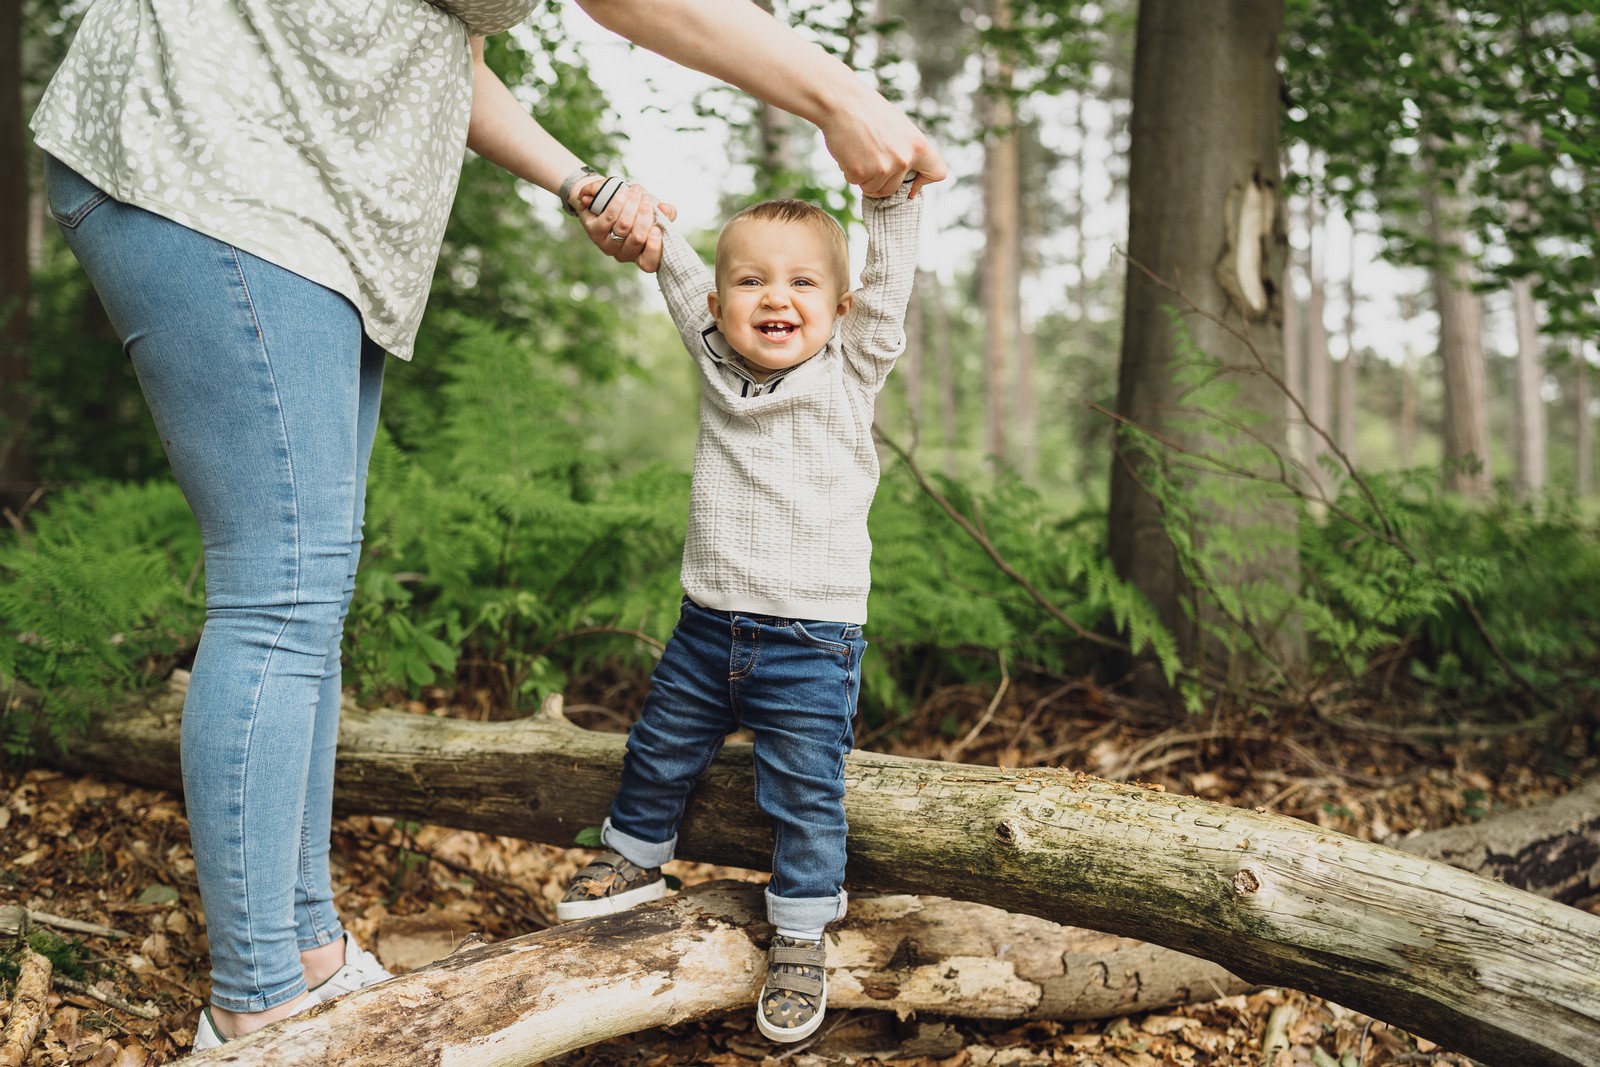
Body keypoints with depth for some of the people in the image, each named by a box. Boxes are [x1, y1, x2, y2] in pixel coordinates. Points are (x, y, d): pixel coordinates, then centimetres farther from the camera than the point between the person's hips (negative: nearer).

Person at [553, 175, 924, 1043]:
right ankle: (635, 853, 45)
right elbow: (679, 275, 14)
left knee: (803, 793, 1)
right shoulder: (717, 362, 4)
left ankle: (800, 933, 20)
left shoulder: (849, 371, -5)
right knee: (658, 750, 19)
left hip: (810, 643, -4)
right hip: (708, 627, 4)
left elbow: (887, 280, -13)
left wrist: (890, 190, -24)